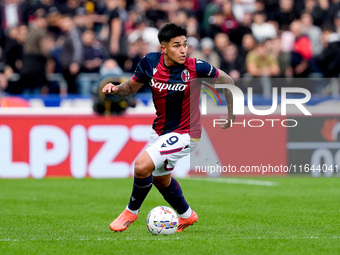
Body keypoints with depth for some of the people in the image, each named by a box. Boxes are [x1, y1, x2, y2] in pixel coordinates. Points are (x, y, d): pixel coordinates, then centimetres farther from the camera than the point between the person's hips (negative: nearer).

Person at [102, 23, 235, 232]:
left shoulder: (196, 67, -21)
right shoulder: (150, 62, -11)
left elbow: (227, 81, -4)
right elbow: (132, 87, 5)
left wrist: (231, 115, 4)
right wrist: (115, 89, -17)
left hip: (185, 134, -6)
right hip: (161, 130, 7)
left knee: (142, 166, -22)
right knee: (160, 178, 26)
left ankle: (132, 211, 5)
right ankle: (186, 215, 51)